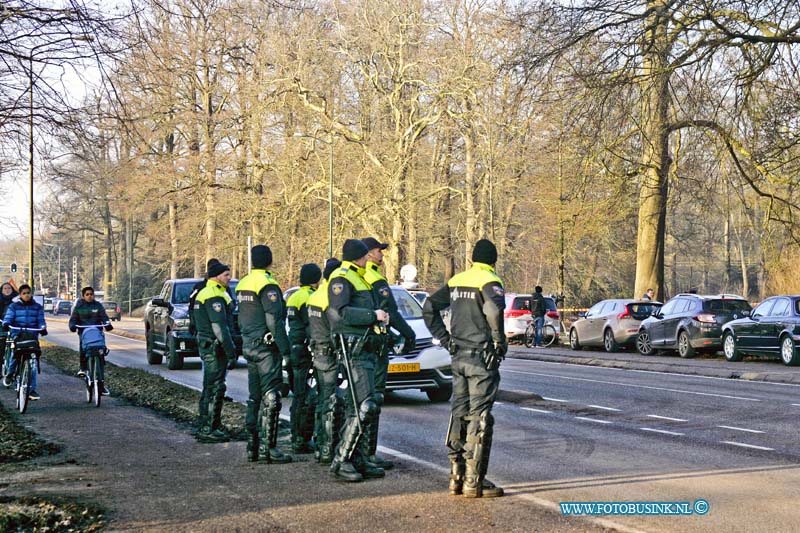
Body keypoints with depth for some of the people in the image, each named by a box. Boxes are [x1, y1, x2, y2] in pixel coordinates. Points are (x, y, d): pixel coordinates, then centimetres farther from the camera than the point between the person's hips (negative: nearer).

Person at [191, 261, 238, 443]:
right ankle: (207, 429, -6)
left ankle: (206, 425, 25)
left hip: (206, 345, 11)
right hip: (215, 347, -11)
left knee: (210, 387, 17)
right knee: (215, 388, -8)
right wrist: (231, 351, -22)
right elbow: (219, 327, -22)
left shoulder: (204, 293, 18)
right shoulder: (215, 295, -16)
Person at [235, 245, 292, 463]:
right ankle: (268, 447, -10)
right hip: (266, 347, -9)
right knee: (270, 397, -8)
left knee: (255, 397, 14)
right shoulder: (268, 285, -14)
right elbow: (274, 321, -19)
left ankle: (253, 445, 16)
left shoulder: (243, 283, 14)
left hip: (249, 345, 9)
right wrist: (285, 349, -17)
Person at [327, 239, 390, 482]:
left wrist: (379, 317, 12)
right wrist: (373, 315, -19)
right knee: (365, 407, -15)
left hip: (365, 350, 11)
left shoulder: (359, 280, 24)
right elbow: (342, 313, -22)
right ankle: (341, 461, -13)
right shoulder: (341, 280, -9)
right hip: (353, 350, -11)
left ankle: (359, 461, 16)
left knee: (357, 407, 12)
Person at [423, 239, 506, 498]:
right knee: (480, 418, -3)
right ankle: (474, 481, -2)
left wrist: (444, 338, 14)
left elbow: (429, 307, 16)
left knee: (459, 414, 13)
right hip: (482, 358, -7)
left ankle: (456, 476, 17)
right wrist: (499, 340, -18)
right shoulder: (490, 282, -10)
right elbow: (494, 309, -31)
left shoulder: (456, 280, 12)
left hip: (458, 357, 7)